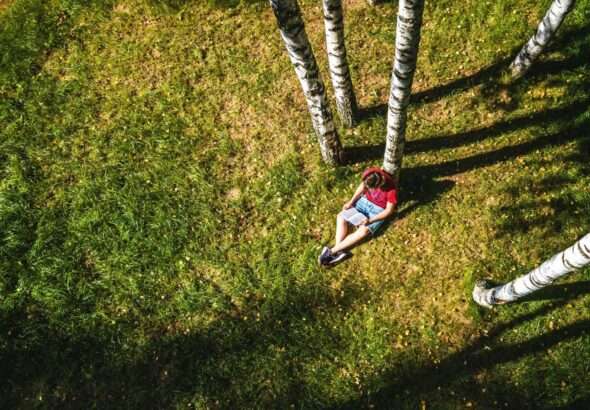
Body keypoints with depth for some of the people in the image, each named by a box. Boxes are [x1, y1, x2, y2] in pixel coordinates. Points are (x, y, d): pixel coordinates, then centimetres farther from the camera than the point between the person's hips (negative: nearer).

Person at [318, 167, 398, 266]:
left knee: (363, 231, -26)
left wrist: (370, 220, -25)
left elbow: (389, 210, -18)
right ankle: (339, 251, -20)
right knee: (341, 217, -12)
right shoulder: (369, 174, -20)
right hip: (365, 201, 6)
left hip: (379, 210, -5)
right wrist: (351, 201, -6)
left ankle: (332, 251, -22)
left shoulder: (391, 190, -31)